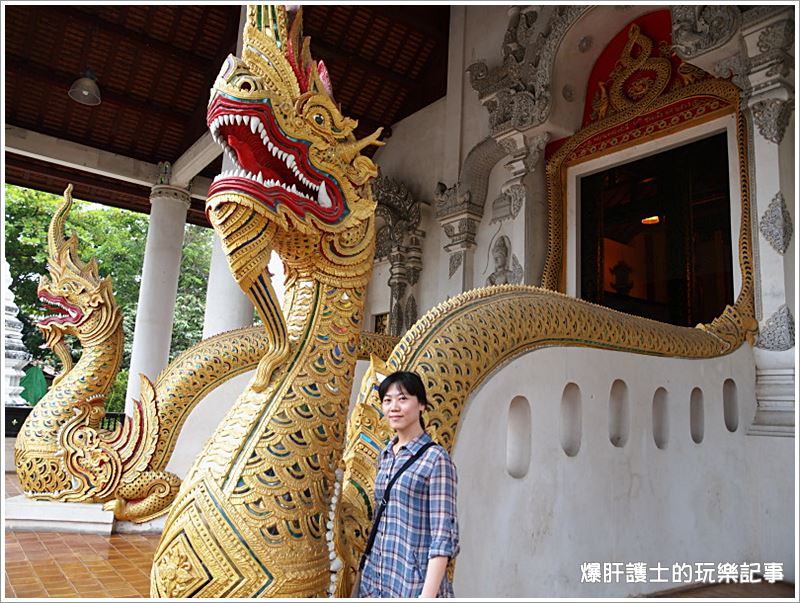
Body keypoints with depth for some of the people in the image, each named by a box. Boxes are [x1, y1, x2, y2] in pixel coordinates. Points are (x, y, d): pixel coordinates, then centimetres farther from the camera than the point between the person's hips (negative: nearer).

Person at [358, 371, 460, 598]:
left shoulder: (436, 459, -12)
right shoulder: (385, 456, 7)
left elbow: (443, 536, -15)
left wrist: (428, 594, -20)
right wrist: (366, 578, 12)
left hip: (413, 585, -5)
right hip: (375, 579, 6)